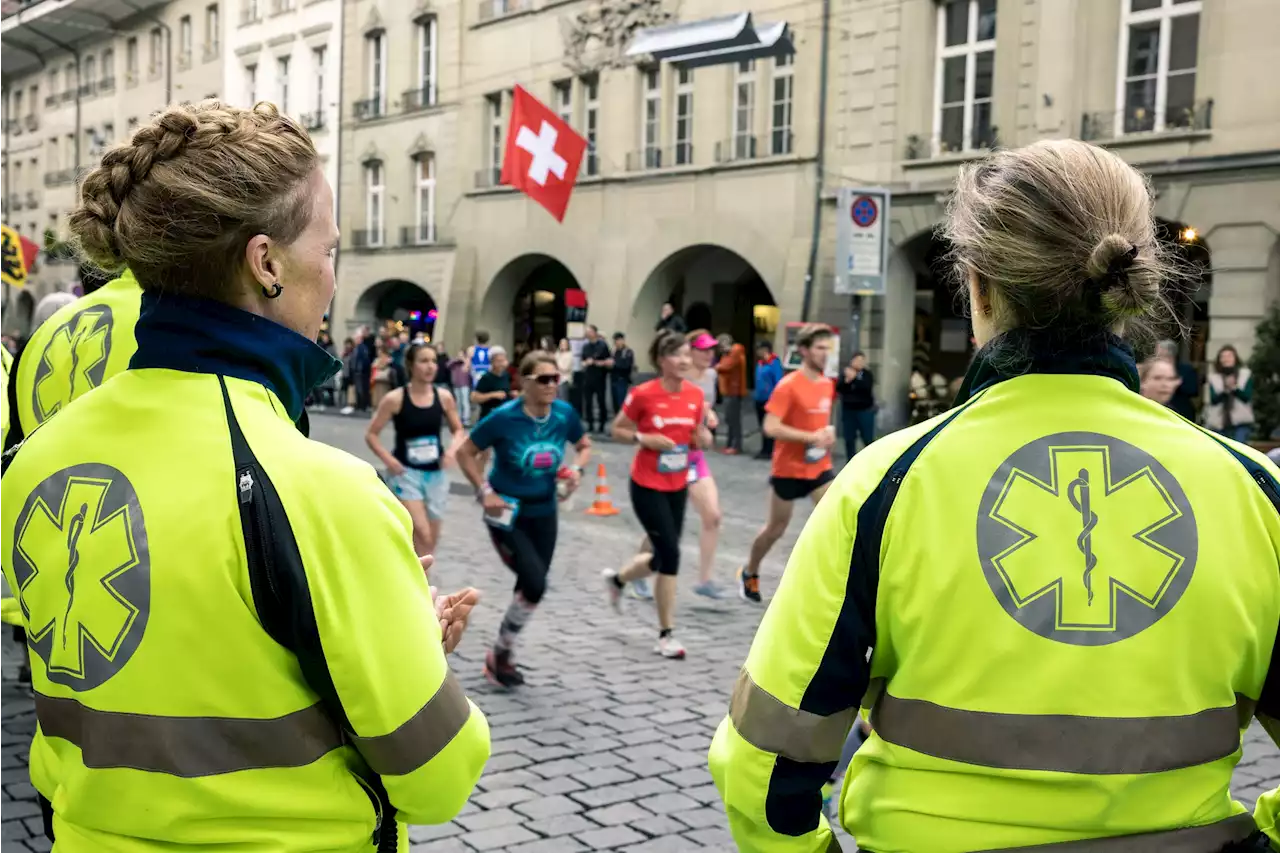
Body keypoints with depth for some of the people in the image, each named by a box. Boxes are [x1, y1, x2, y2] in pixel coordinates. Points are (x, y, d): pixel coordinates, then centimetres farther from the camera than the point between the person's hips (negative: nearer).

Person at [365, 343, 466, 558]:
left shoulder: (444, 397, -2)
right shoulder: (395, 398, -11)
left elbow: (458, 431, 11)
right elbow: (371, 435, -5)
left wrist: (452, 450, -9)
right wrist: (389, 460, -17)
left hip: (435, 474, 4)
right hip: (405, 472, -4)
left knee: (430, 542, 12)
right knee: (422, 536, -18)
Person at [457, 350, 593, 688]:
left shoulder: (565, 414, -7)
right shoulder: (504, 417, -18)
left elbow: (585, 447, 12)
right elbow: (465, 453, -7)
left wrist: (577, 469, -8)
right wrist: (485, 492, -16)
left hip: (544, 513, 5)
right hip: (507, 513, -5)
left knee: (532, 587, 10)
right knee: (534, 584, -16)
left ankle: (503, 653, 32)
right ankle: (501, 653, 7)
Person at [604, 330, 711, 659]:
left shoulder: (696, 395, -1)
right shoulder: (643, 394, -14)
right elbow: (617, 430, -4)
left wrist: (703, 438, -11)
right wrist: (645, 438, -20)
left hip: (678, 486, 6)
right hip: (647, 486, -6)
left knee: (665, 555, 12)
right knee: (670, 554, -10)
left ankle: (616, 579, 43)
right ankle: (666, 635, 3)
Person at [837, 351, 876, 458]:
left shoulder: (867, 374, -1)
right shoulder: (845, 373, 5)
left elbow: (867, 387, -17)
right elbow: (838, 388, -4)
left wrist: (854, 379, -22)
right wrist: (846, 381, -20)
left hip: (865, 410, -2)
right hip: (848, 410, 2)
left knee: (868, 439, -3)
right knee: (849, 439, 5)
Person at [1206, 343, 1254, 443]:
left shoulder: (1245, 374, 4)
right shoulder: (1213, 377, 5)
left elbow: (1247, 397, -5)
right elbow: (1213, 399, -5)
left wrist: (1234, 388, -23)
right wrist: (1225, 390, -23)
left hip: (1241, 423, -2)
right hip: (1218, 423, 2)